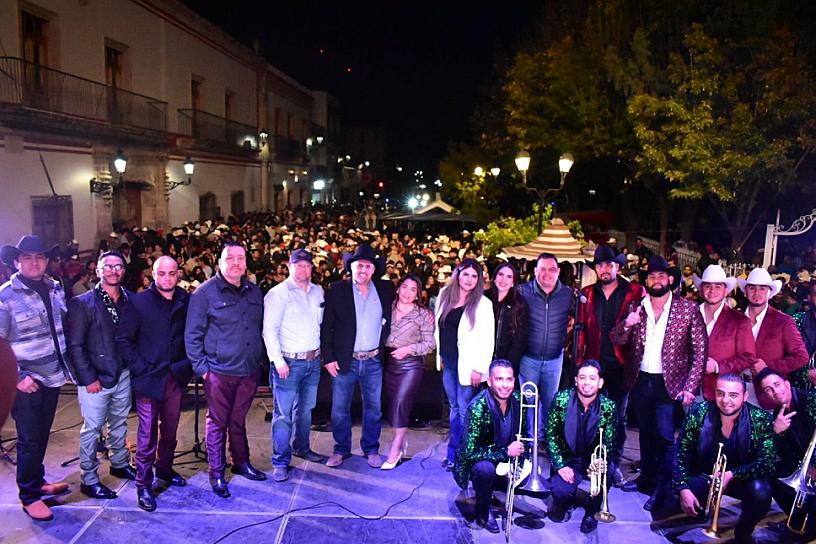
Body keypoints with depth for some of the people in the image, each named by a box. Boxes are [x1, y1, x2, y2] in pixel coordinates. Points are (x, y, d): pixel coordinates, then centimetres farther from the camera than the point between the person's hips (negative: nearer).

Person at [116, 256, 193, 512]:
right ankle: (143, 485, 13)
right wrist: (141, 368, -10)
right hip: (149, 379, -3)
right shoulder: (138, 302, -5)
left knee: (170, 431, 16)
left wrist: (187, 364, 0)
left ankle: (165, 469, 36)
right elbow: (123, 339, -4)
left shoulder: (187, 302, 3)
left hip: (176, 377, 3)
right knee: (147, 436, 1)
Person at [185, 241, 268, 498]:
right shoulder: (205, 293, -8)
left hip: (249, 371, 5)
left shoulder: (254, 292, 9)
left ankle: (241, 462, 34)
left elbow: (261, 328, 17)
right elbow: (192, 334, -7)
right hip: (219, 372, -4)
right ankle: (216, 473, 19)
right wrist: (201, 367, -10)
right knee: (217, 423, 7)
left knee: (239, 420, 18)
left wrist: (260, 359, 12)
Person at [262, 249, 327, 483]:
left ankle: (302, 448, 35)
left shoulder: (318, 292, 9)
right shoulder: (278, 294, -9)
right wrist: (278, 361, -16)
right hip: (289, 362, -6)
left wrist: (322, 352, 11)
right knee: (284, 414, -1)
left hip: (313, 361, 6)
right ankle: (280, 462, 9)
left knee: (306, 410, 18)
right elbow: (269, 330, -12)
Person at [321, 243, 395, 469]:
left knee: (373, 408, 12)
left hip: (374, 362, 2)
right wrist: (328, 358, -8)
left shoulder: (385, 290, 3)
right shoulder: (337, 290, -4)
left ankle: (371, 449, 28)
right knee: (339, 409, 8)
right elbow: (325, 326, -3)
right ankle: (341, 450, 26)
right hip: (344, 361, -2)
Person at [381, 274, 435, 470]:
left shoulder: (424, 314, -2)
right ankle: (402, 441, 28)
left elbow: (430, 343, -3)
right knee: (390, 404, 9)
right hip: (389, 363, 4)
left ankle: (395, 448, 1)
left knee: (400, 402, -13)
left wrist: (409, 349, -15)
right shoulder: (388, 309, 6)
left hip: (411, 364, -4)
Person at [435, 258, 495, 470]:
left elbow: (487, 339, -12)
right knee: (454, 407, 13)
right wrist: (440, 355, 13)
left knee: (464, 409, -1)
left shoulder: (482, 304, -10)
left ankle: (455, 453, 11)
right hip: (448, 362, 5)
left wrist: (479, 368, -15)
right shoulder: (445, 295, 5)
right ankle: (453, 451, 22)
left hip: (467, 364, -5)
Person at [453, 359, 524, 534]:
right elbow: (469, 452, -30)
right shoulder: (478, 408, -29)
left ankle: (492, 488, 15)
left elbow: (520, 433, 6)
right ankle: (483, 512, -7)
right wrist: (506, 452, -31)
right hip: (477, 460, -7)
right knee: (486, 469, -34)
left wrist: (518, 449, -13)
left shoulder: (517, 399, -11)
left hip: (506, 455, 7)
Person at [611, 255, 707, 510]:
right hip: (641, 381, 4)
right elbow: (617, 341, 4)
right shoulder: (636, 308, 4)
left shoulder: (688, 309, -6)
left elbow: (700, 352, -6)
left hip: (669, 383, -4)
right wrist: (627, 325, -18)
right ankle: (646, 477, 31)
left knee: (664, 436, -6)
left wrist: (690, 387, -13)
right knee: (646, 433, 16)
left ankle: (661, 488, 8)